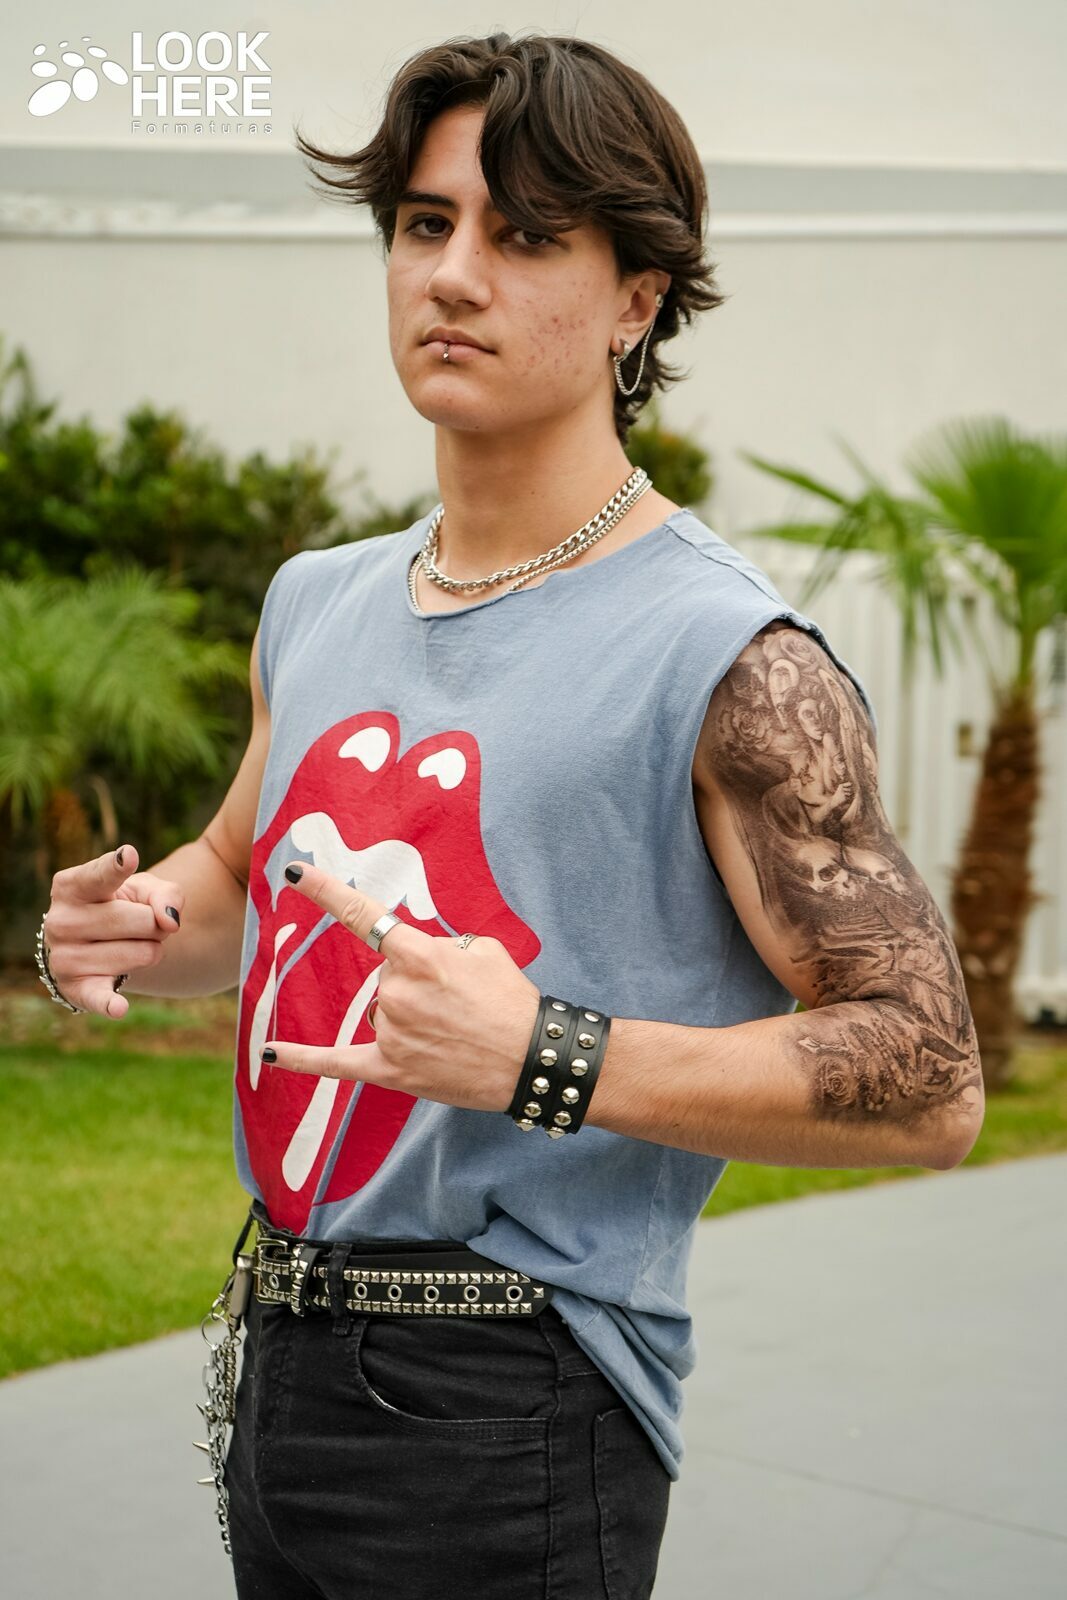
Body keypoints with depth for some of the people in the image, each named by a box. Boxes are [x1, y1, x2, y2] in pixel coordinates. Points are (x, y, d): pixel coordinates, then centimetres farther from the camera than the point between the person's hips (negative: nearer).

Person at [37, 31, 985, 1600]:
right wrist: (138, 926, 0)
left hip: (510, 1415, -6)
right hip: (283, 1358, 7)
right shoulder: (315, 602, 7)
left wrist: (545, 1060, -26)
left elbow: (931, 1082, -17)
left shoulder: (733, 664, -15)